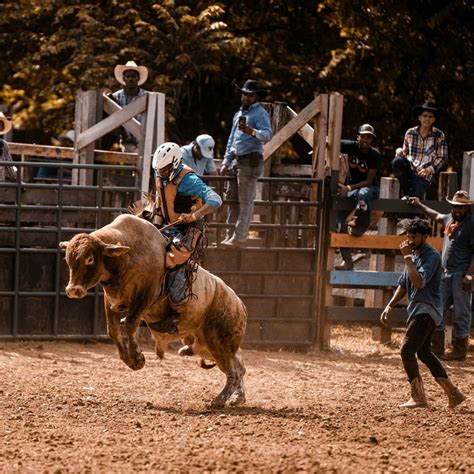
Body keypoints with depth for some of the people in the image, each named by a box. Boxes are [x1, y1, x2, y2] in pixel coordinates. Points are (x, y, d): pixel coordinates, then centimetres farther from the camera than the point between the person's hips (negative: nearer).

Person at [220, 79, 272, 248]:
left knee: (245, 200, -9)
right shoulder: (239, 114, 21)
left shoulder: (260, 113, -6)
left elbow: (267, 135, -22)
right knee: (231, 198, 10)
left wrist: (251, 131, -41)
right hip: (237, 160, 9)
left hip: (251, 160, -9)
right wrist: (226, 162, 22)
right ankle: (230, 235, 15)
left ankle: (240, 237, -11)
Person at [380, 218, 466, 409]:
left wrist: (407, 258, -22)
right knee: (424, 352, 16)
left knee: (407, 350, -16)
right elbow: (403, 284, 20)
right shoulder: (414, 255, 13)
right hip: (417, 309, 10)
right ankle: (454, 394, 21)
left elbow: (419, 282, -27)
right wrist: (389, 306, 13)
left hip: (427, 309, -10)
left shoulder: (432, 256, -15)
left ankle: (418, 397, -12)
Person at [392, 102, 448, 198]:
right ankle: (406, 193, -16)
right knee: (397, 161, -32)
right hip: (409, 168, 3)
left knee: (415, 199, -24)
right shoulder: (410, 133, 7)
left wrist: (429, 170, -11)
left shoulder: (439, 136, 1)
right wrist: (401, 152, -7)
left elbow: (442, 158, 3)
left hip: (423, 174, -3)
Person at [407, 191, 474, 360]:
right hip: (445, 273, 8)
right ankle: (437, 348, 12)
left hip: (460, 275, -8)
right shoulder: (450, 219, 13)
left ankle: (460, 350, 3)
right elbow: (436, 216, 37)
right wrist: (420, 205, 45)